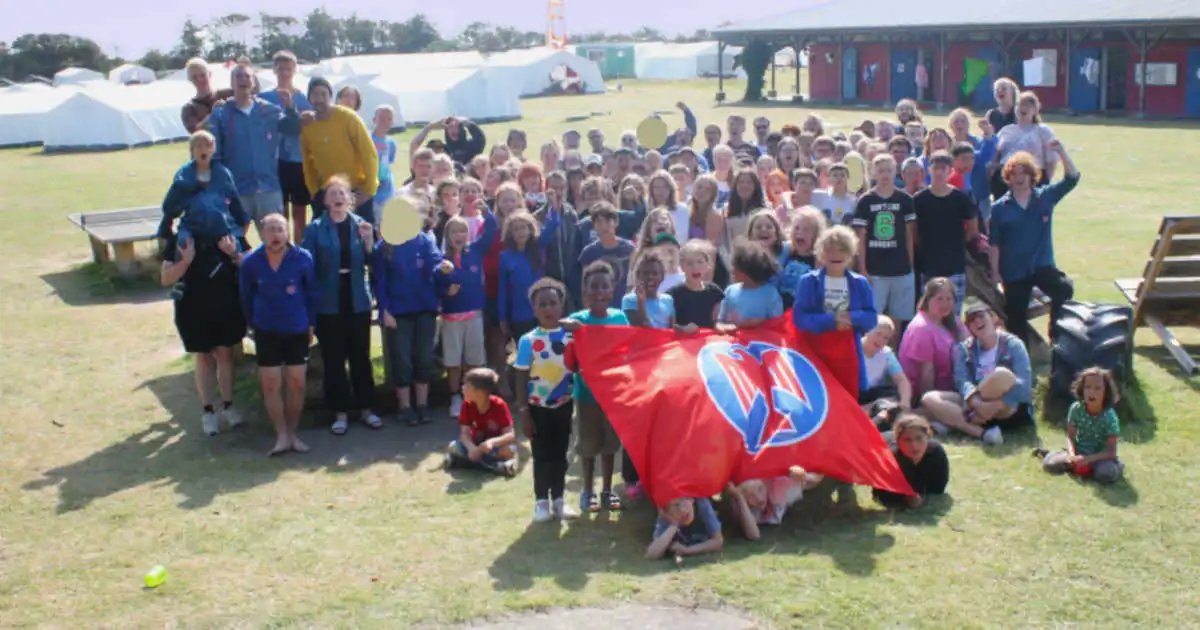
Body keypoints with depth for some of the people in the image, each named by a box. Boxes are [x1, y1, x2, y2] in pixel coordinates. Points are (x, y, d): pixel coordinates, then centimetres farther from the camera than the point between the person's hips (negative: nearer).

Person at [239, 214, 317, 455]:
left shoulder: (302, 258, -11)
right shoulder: (250, 262, -8)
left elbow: (311, 293, 0)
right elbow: (247, 297, 5)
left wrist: (310, 324, 5)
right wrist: (253, 324, 11)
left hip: (297, 331, 0)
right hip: (266, 332, 0)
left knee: (297, 384, 4)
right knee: (271, 385, 0)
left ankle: (293, 433, 18)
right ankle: (282, 436, 9)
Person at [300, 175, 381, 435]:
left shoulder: (360, 224, 3)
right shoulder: (315, 228, -5)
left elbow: (372, 262, 1)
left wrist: (368, 240, -16)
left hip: (357, 300, 2)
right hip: (328, 303, -2)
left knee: (360, 356, 10)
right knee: (333, 360, 5)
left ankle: (366, 408, 22)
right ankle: (340, 412, 16)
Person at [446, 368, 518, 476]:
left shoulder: (499, 405, -22)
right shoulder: (467, 404, -13)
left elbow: (511, 435, -26)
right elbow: (464, 433, -14)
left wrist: (491, 442, -44)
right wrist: (472, 448, -36)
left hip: (496, 445, -3)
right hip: (477, 444, 4)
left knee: (509, 450, -35)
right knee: (453, 447, -23)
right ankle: (494, 464, -28)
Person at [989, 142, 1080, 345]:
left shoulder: (1045, 197, 2)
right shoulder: (999, 208, -4)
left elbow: (1072, 178, -5)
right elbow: (994, 243, -2)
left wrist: (1061, 152, -17)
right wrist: (995, 272, -4)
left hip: (1043, 265, 0)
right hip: (1014, 272, 0)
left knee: (1064, 290, -28)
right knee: (1016, 317, 6)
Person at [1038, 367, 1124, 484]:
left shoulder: (1109, 416, -21)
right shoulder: (1076, 408, -13)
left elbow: (1111, 452, -20)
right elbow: (1070, 437, -4)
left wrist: (1088, 459, -32)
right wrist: (1072, 455, -23)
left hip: (1100, 455, -2)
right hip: (1079, 452, 2)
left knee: (1106, 474, -34)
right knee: (1050, 464, -20)